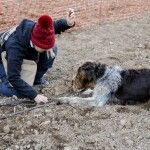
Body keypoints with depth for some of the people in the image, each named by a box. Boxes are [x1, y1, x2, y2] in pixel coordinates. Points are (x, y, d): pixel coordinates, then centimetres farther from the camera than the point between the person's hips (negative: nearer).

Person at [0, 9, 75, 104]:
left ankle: (36, 79, 4)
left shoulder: (37, 30, -29)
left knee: (53, 49, -16)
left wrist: (68, 23, -33)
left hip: (26, 56, 6)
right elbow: (13, 78, -40)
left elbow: (56, 25, -10)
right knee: (19, 92, -24)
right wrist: (34, 96, -41)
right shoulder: (15, 46, -44)